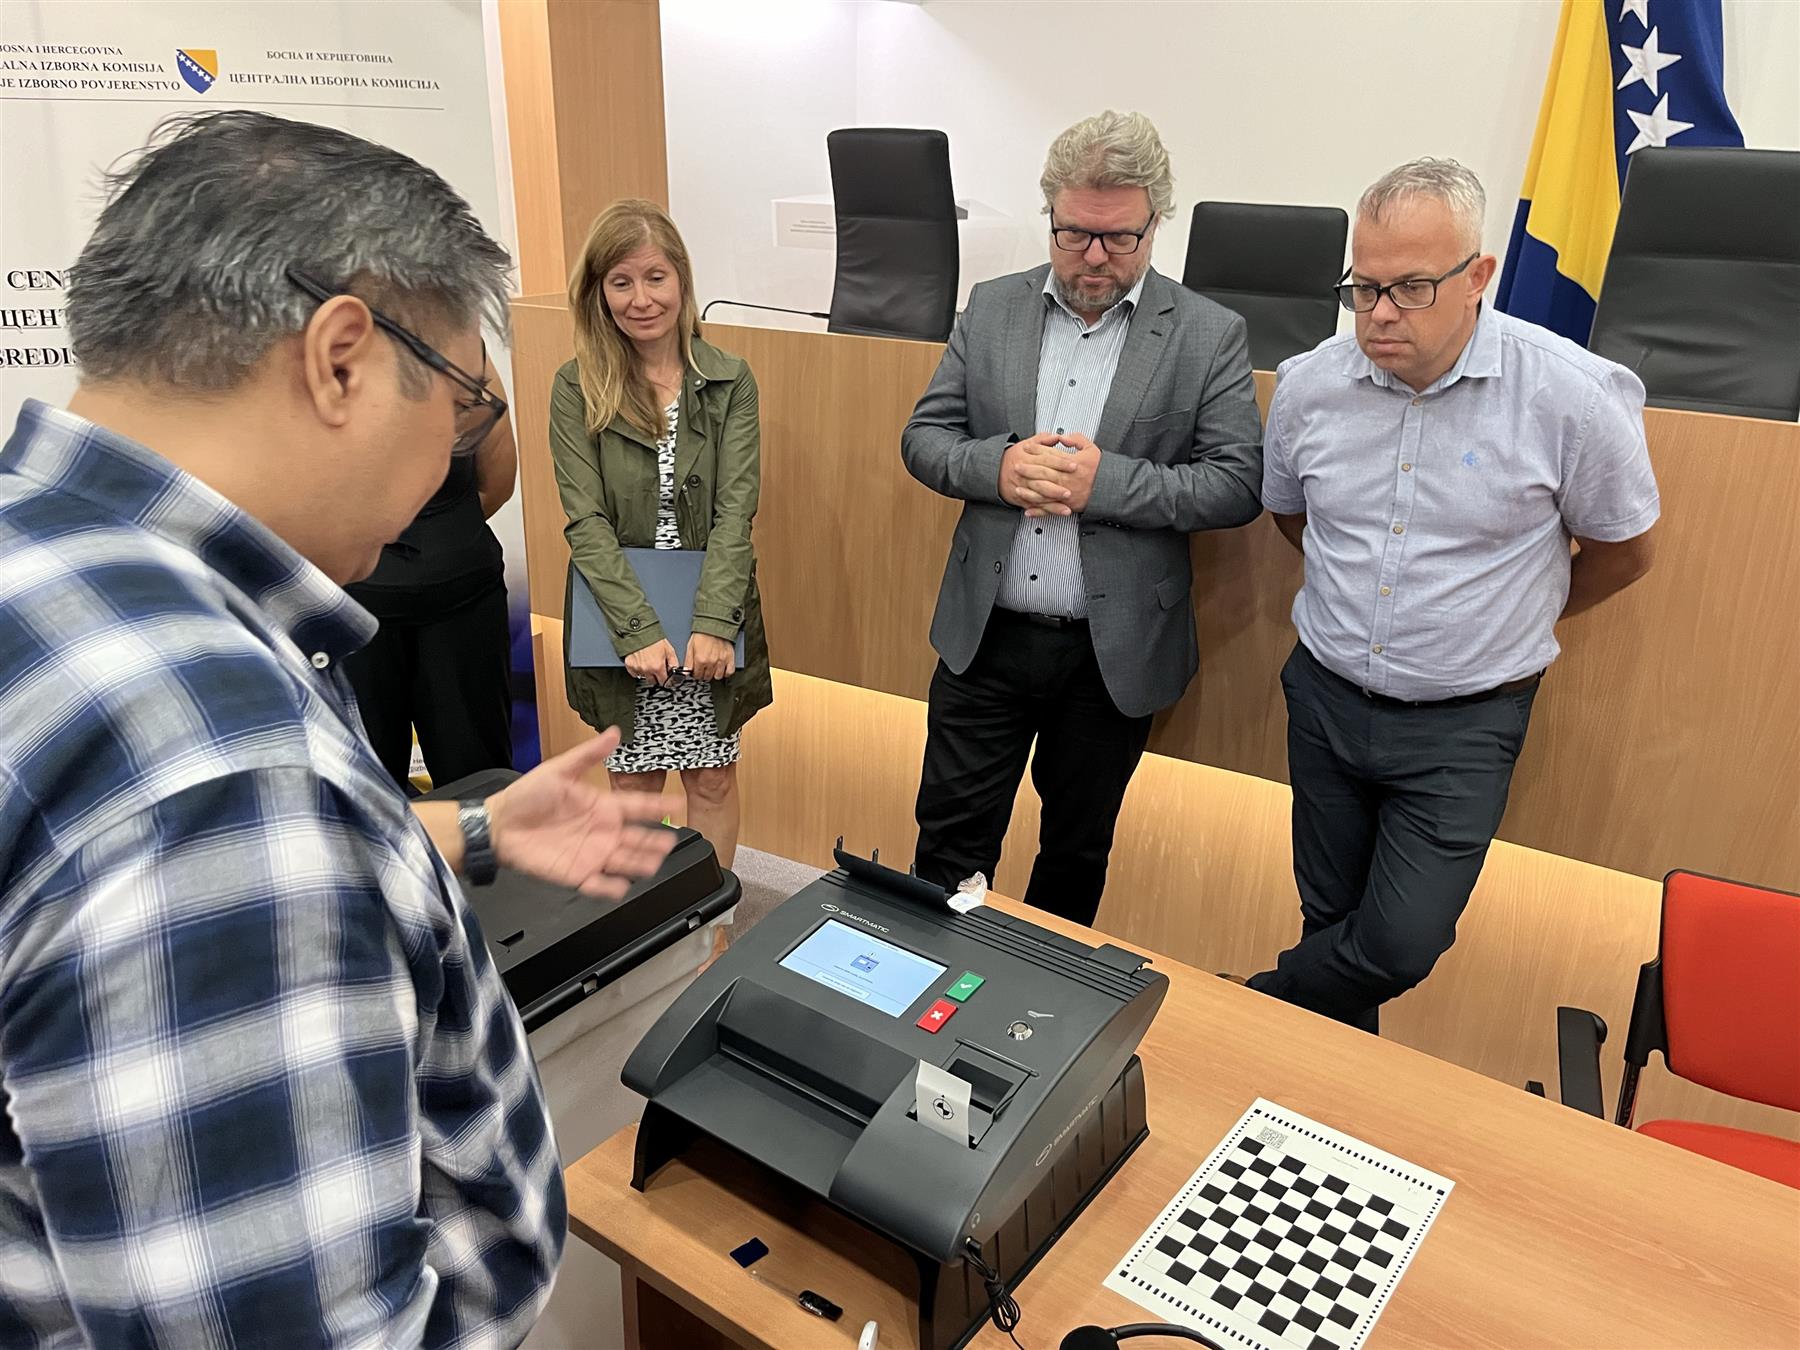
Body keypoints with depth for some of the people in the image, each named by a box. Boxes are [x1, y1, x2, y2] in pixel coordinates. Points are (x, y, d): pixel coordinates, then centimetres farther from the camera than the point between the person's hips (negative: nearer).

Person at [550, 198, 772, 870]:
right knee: (632, 779, 12)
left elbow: (735, 511, -9)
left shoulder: (730, 381, -2)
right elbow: (586, 521, -10)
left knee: (713, 777, 12)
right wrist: (638, 631, -20)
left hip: (712, 621, 1)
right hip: (619, 621, 0)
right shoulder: (576, 388, -4)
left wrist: (712, 625, -20)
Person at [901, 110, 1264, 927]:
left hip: (1112, 650, -1)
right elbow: (924, 437, 4)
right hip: (985, 635, 2)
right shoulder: (993, 308, 4)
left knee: (1076, 850, 18)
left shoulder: (1209, 336, -4)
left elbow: (1238, 484, -9)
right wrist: (996, 466, -17)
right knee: (950, 837, 9)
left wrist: (1107, 480, -22)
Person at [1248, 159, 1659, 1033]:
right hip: (1326, 694, 3)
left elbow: (1623, 550, 1)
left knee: (1400, 946, -7)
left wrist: (1515, 619, 11)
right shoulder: (1308, 385, -7)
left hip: (1462, 722, -3)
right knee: (1331, 920, 17)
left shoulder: (1571, 395, -17)